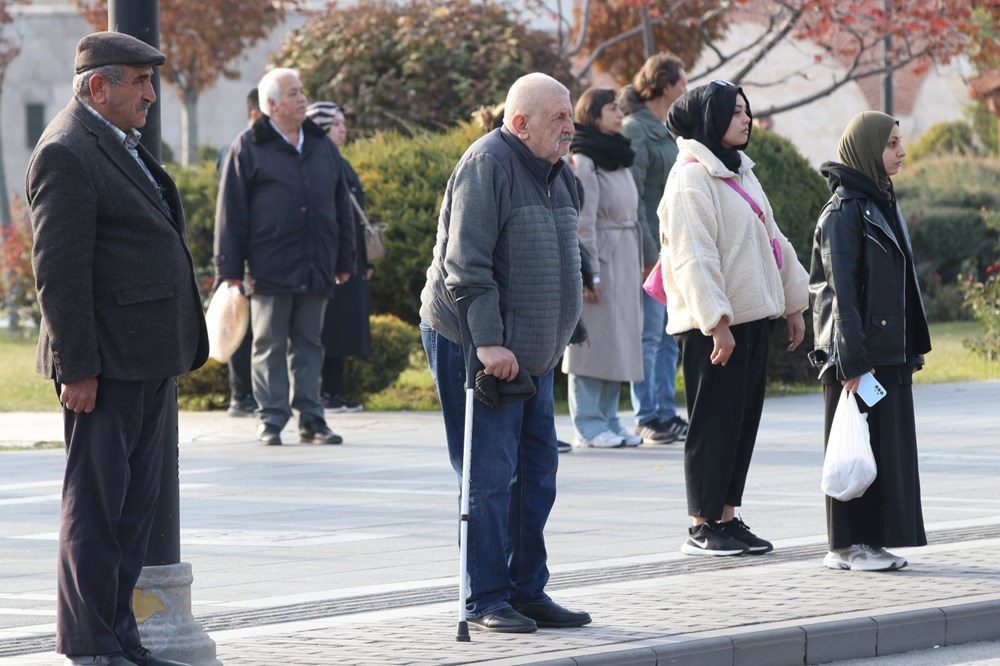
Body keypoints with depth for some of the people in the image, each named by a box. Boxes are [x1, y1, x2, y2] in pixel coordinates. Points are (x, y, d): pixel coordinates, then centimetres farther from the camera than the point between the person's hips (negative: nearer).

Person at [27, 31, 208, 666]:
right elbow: (59, 272, -17)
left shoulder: (124, 145, 18)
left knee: (136, 504, 12)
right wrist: (76, 368, -20)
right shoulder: (67, 154, -13)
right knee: (96, 503, -3)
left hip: (151, 362, 10)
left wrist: (177, 352, 19)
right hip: (107, 363, -10)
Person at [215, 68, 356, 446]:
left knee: (309, 344, 7)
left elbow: (342, 207, 19)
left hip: (315, 269, 4)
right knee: (270, 347, 1)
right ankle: (271, 421, 5)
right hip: (270, 269, -4)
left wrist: (345, 260, 16)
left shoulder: (322, 147, 15)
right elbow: (231, 212, -2)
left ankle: (311, 420, 10)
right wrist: (230, 267, -7)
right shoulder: (249, 148, 0)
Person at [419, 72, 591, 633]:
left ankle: (527, 590, 19)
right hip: (472, 348, -9)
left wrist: (556, 339, 20)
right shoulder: (488, 165, -16)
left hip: (532, 353, 9)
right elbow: (466, 264, -21)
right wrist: (487, 341, -25)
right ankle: (487, 600, -1)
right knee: (490, 476, -7)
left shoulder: (556, 173, 13)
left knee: (537, 471, 11)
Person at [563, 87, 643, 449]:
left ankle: (608, 421, 14)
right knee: (594, 338, -5)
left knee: (618, 342, 9)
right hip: (600, 259, -9)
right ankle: (589, 426, -2)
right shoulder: (584, 161, -11)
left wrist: (638, 263, 18)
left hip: (625, 259, 9)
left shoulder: (619, 158, 16)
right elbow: (582, 222, -15)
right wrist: (589, 272, -19)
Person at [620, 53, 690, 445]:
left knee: (670, 335, 10)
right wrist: (648, 253, -19)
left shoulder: (669, 131, 16)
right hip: (649, 248, -9)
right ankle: (646, 417, -1)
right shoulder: (635, 130, -11)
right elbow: (632, 197, -16)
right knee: (649, 334, -5)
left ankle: (666, 413, 14)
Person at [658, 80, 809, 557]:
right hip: (713, 324, -9)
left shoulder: (740, 173, 16)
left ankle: (727, 517, 16)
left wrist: (793, 304, 19)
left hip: (752, 316, 9)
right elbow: (694, 256, -18)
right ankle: (701, 528, 0)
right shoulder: (692, 177, -12)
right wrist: (716, 322, -22)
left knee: (744, 419, 9)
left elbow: (772, 240, 21)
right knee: (714, 422, -5)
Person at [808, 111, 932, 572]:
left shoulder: (882, 203, 14)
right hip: (859, 355, -8)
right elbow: (841, 288, -18)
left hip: (889, 352, 8)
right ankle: (849, 545, 2)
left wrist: (911, 350, 16)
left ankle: (871, 540, 13)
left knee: (889, 444, 8)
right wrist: (853, 360, -21)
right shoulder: (843, 212, -13)